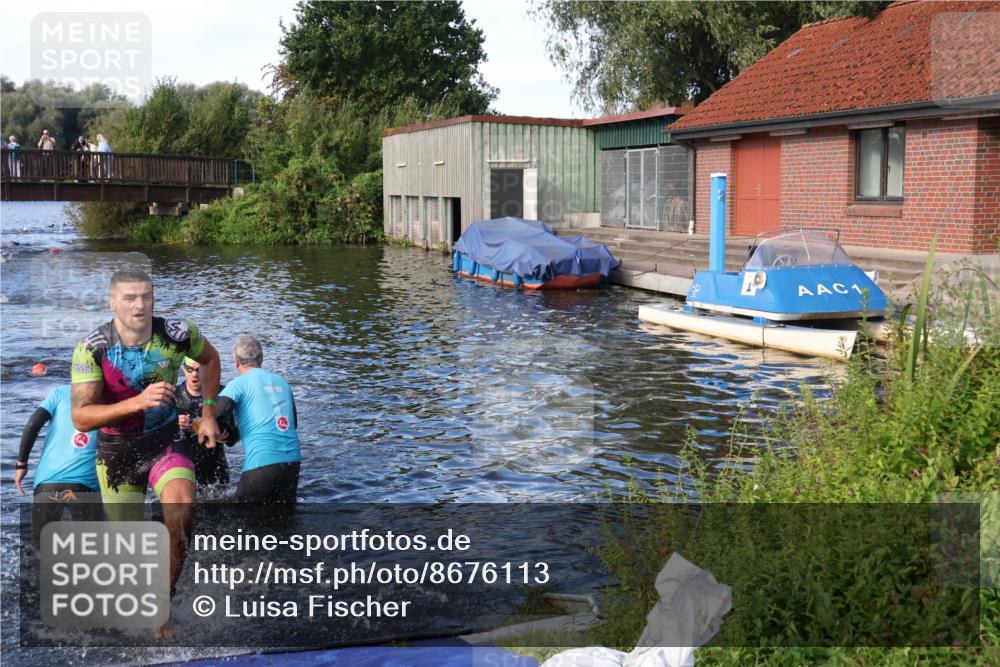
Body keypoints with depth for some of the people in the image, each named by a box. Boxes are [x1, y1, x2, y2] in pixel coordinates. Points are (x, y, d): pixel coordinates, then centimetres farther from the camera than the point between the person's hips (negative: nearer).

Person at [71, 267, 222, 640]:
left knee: (182, 510, -29)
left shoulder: (178, 335, -14)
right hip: (116, 452, 0)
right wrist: (138, 402, -40)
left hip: (165, 443, 0)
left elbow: (209, 358, 9)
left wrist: (208, 412, 5)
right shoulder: (92, 350, -20)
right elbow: (80, 418, -26)